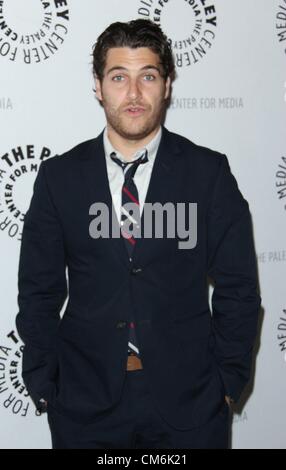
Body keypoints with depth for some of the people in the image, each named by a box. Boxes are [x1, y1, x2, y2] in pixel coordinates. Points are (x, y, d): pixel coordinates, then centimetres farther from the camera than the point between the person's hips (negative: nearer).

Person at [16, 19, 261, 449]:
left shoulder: (209, 172, -3)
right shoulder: (59, 177, -1)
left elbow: (238, 288, 0)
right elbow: (39, 292, 4)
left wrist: (229, 382, -1)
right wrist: (44, 386, 1)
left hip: (189, 403, 0)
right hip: (86, 404, 1)